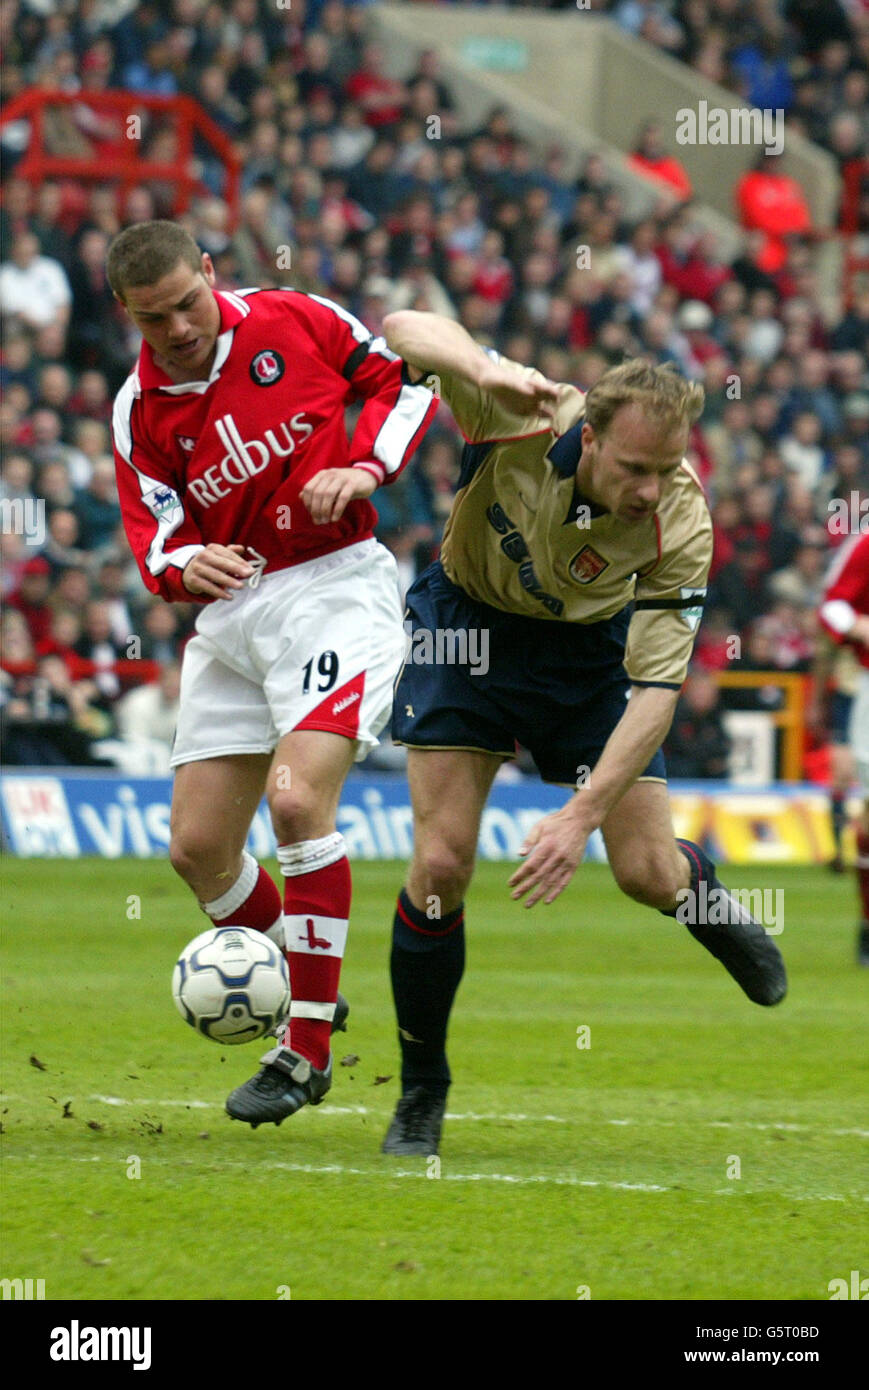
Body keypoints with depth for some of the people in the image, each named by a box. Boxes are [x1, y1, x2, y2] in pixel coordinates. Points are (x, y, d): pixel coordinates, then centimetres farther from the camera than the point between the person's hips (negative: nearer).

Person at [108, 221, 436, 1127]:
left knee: (297, 799, -23)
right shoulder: (139, 412, 2)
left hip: (336, 585, -5)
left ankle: (307, 1050, -15)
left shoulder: (294, 322, -5)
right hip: (232, 613, 5)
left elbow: (406, 380, 7)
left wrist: (364, 468, -9)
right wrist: (187, 565, -22)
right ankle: (297, 991, 30)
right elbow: (154, 541, 1)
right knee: (197, 849, 3)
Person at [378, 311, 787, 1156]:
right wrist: (484, 368, -52)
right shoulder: (519, 419, -33)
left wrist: (583, 814, -40)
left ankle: (706, 902, 38)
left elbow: (657, 688, -30)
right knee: (442, 863, -11)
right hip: (467, 623, -1)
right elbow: (405, 327, -30)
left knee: (648, 873, -3)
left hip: (590, 646, 1)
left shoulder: (681, 526, -31)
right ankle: (421, 1094, 6)